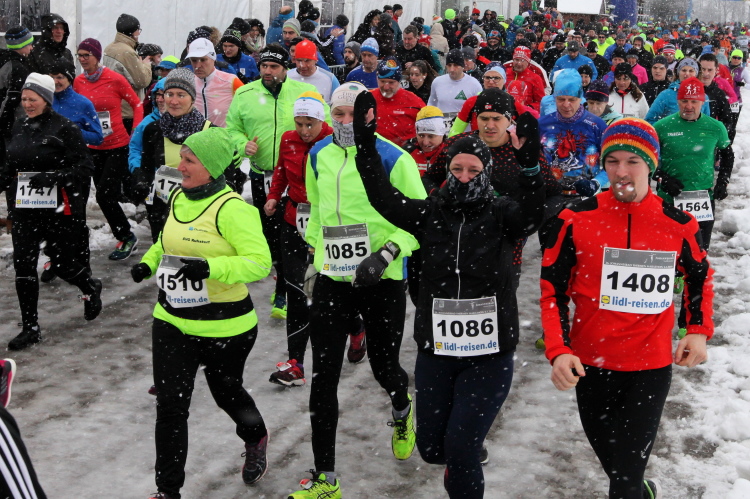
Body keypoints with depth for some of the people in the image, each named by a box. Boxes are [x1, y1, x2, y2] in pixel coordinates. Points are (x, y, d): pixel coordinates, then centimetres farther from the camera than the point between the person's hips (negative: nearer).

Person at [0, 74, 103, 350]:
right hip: (24, 208, 5)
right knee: (23, 263, 0)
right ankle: (30, 327, 10)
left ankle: (91, 288, 39)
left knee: (62, 262, 4)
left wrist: (54, 177, -24)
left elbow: (85, 167, -12)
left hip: (59, 208, -5)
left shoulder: (65, 128, -10)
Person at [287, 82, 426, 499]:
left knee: (384, 367, 10)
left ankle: (403, 410, 50)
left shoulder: (393, 159, -12)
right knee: (323, 378, 0)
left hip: (382, 282, -3)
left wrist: (387, 253, -22)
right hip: (331, 280, 4)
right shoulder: (319, 156, 4)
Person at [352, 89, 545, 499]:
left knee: (460, 450, -7)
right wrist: (365, 144, -19)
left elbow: (532, 213, -26)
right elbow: (383, 197, -9)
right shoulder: (430, 214, 1)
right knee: (430, 446, 13)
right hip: (435, 351, 3)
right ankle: (464, 463, 47)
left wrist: (529, 163, -43)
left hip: (488, 355, -3)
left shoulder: (501, 215, -6)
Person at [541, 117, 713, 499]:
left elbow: (700, 276, 15)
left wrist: (699, 330, 3)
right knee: (610, 459, 20)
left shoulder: (678, 225, -4)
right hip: (590, 365, 2)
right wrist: (558, 350, -15)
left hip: (651, 368, -1)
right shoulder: (575, 220, -8)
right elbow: (552, 290, -4)